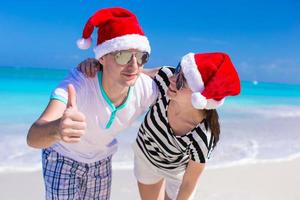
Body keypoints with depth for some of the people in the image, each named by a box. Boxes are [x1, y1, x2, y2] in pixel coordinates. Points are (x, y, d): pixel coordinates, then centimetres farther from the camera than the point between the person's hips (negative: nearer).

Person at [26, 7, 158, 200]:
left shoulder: (147, 89, -27)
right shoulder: (78, 84, -38)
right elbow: (33, 137, -51)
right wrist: (56, 129, -73)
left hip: (102, 161, 4)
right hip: (64, 159, -4)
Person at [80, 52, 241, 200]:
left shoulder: (201, 140, -42)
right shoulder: (165, 77, -37)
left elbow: (189, 182, -23)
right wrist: (98, 62, -34)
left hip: (178, 171, -3)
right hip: (146, 154, 4)